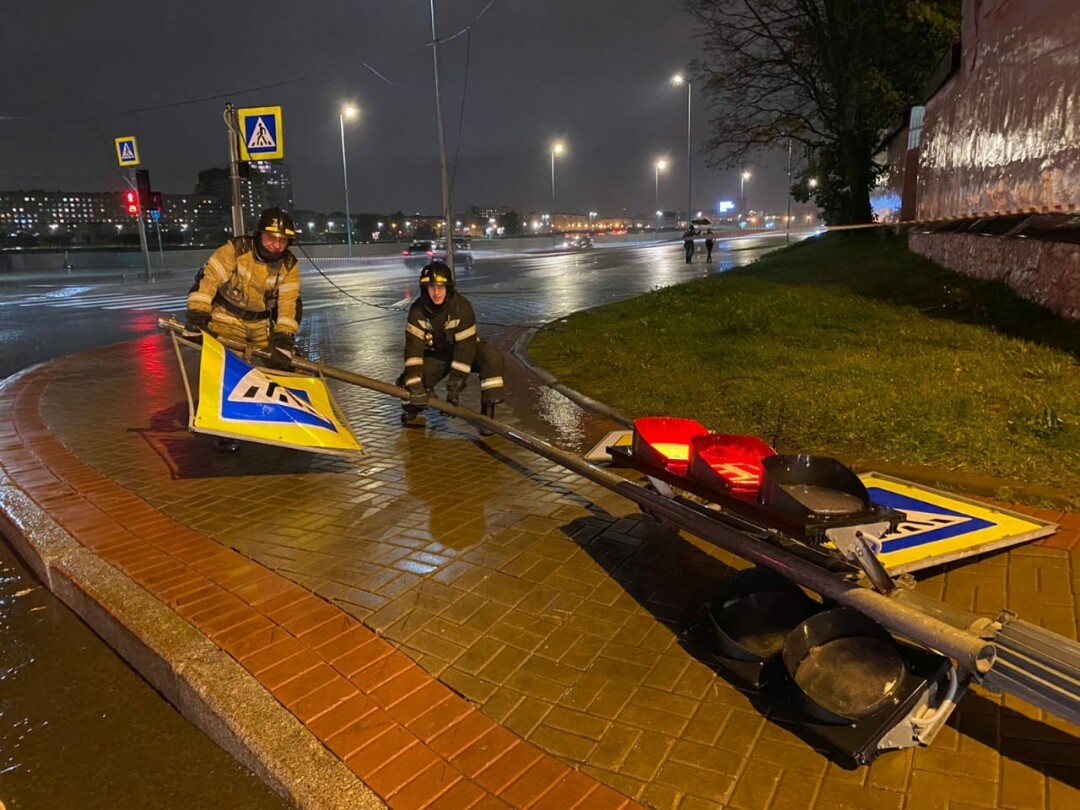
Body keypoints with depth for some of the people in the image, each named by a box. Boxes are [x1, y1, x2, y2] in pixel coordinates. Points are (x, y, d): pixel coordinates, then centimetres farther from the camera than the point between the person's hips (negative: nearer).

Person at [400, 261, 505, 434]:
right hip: (435, 354, 2)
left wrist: (456, 382, -31)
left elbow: (465, 345, -27)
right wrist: (414, 382, -34)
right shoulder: (418, 310, -18)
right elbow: (413, 345, -23)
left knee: (493, 358, -33)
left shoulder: (462, 306, -26)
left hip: (465, 348, -2)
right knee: (408, 382, -20)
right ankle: (413, 410, 18)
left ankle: (487, 410, -20)